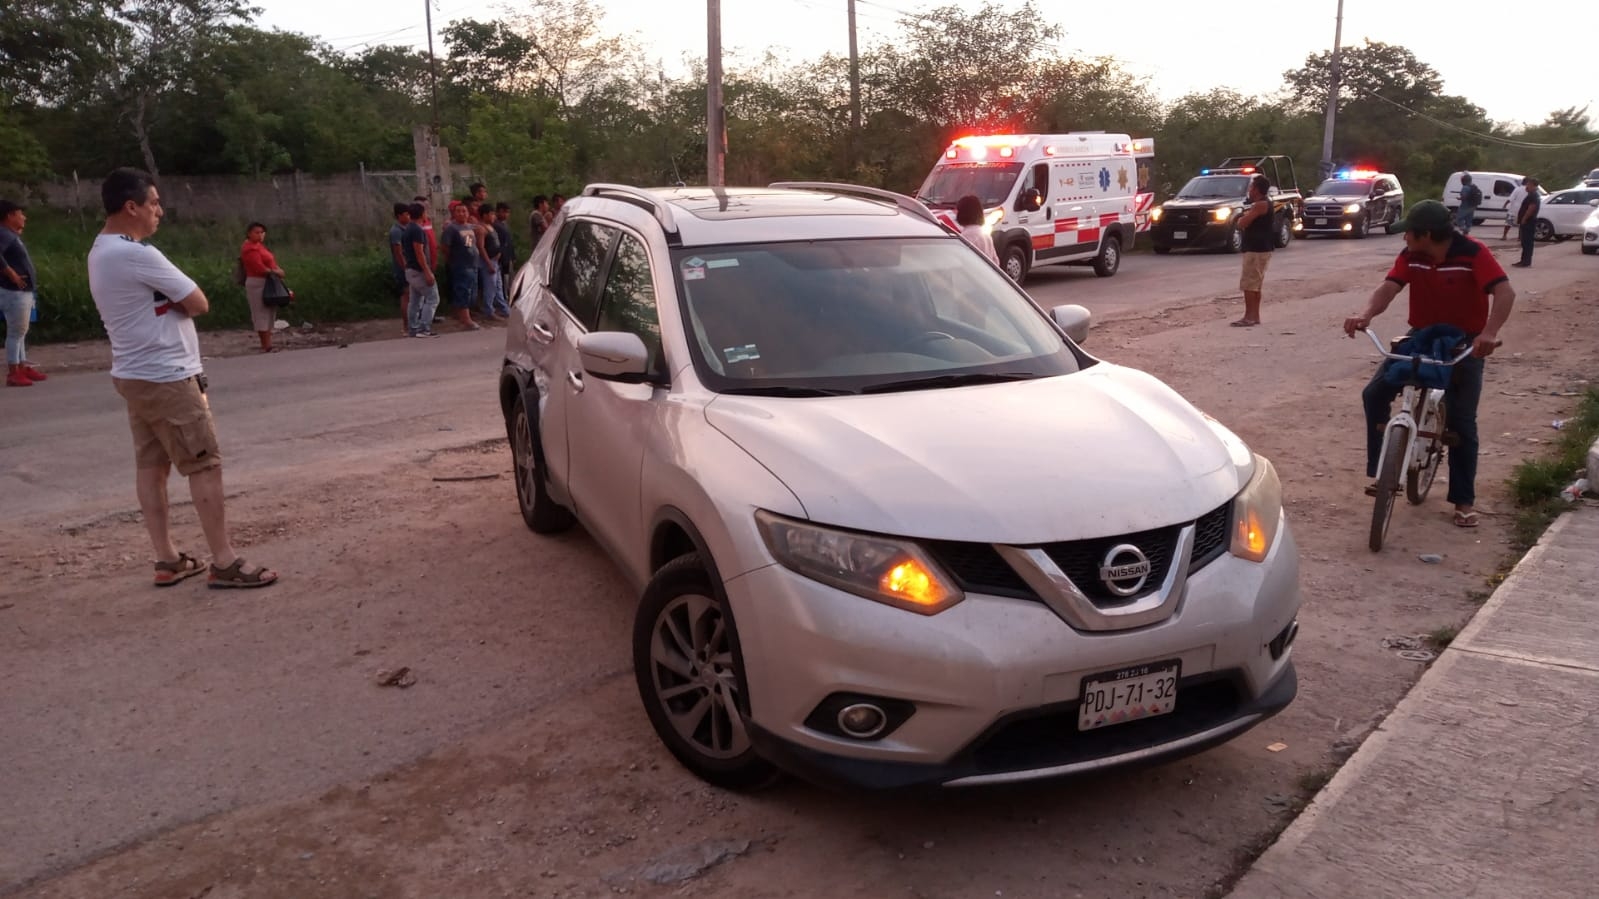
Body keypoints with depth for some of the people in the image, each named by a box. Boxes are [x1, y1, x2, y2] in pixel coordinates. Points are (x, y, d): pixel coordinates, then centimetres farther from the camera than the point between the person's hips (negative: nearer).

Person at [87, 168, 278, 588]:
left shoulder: (101, 252, 12)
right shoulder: (137, 255, -20)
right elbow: (198, 303, -14)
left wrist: (166, 302, 0)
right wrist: (179, 301, 2)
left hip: (135, 374, 10)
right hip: (165, 377, -10)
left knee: (150, 465, 10)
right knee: (204, 465, -6)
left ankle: (167, 560, 16)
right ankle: (225, 563, -3)